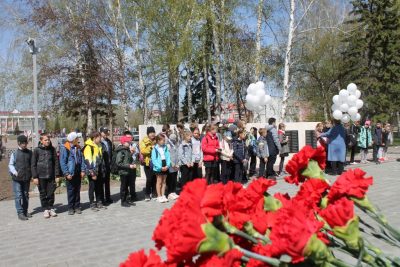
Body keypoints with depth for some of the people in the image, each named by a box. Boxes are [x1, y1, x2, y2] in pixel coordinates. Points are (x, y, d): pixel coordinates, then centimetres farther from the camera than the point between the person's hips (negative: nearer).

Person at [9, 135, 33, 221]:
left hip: (27, 178, 3)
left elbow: (32, 164, 11)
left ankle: (25, 211, 23)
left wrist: (32, 174, 2)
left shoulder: (29, 153, 5)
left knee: (26, 195, 12)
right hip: (17, 178, -3)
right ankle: (20, 213, 2)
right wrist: (15, 172, -14)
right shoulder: (15, 153, -3)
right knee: (18, 196, -3)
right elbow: (11, 165, 2)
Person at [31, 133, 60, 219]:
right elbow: (33, 164, -2)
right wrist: (35, 177, -6)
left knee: (51, 193, 5)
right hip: (41, 176, -1)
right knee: (43, 194, 7)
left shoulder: (52, 149, 3)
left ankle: (51, 208, 19)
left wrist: (57, 174, 1)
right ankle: (45, 209, 18)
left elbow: (56, 162, 6)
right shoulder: (37, 150, -3)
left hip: (51, 176, 2)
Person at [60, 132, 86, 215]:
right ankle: (71, 208, 13)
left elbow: (82, 159, 10)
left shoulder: (78, 147, 9)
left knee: (77, 190, 10)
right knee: (71, 191, 3)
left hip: (78, 173, 5)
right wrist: (66, 173, -14)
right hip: (70, 174, -5)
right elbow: (62, 162, -10)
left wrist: (83, 170, 2)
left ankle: (77, 207, 19)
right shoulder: (64, 148, -9)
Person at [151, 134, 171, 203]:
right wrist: (160, 167, -16)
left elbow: (168, 157, 3)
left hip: (165, 167, 4)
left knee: (164, 182, 12)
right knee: (159, 182, 4)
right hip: (158, 168, -4)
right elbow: (154, 160, -12)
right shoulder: (155, 149, -10)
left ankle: (163, 195, 22)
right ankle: (159, 196, 12)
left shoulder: (165, 148, 3)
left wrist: (167, 165, -11)